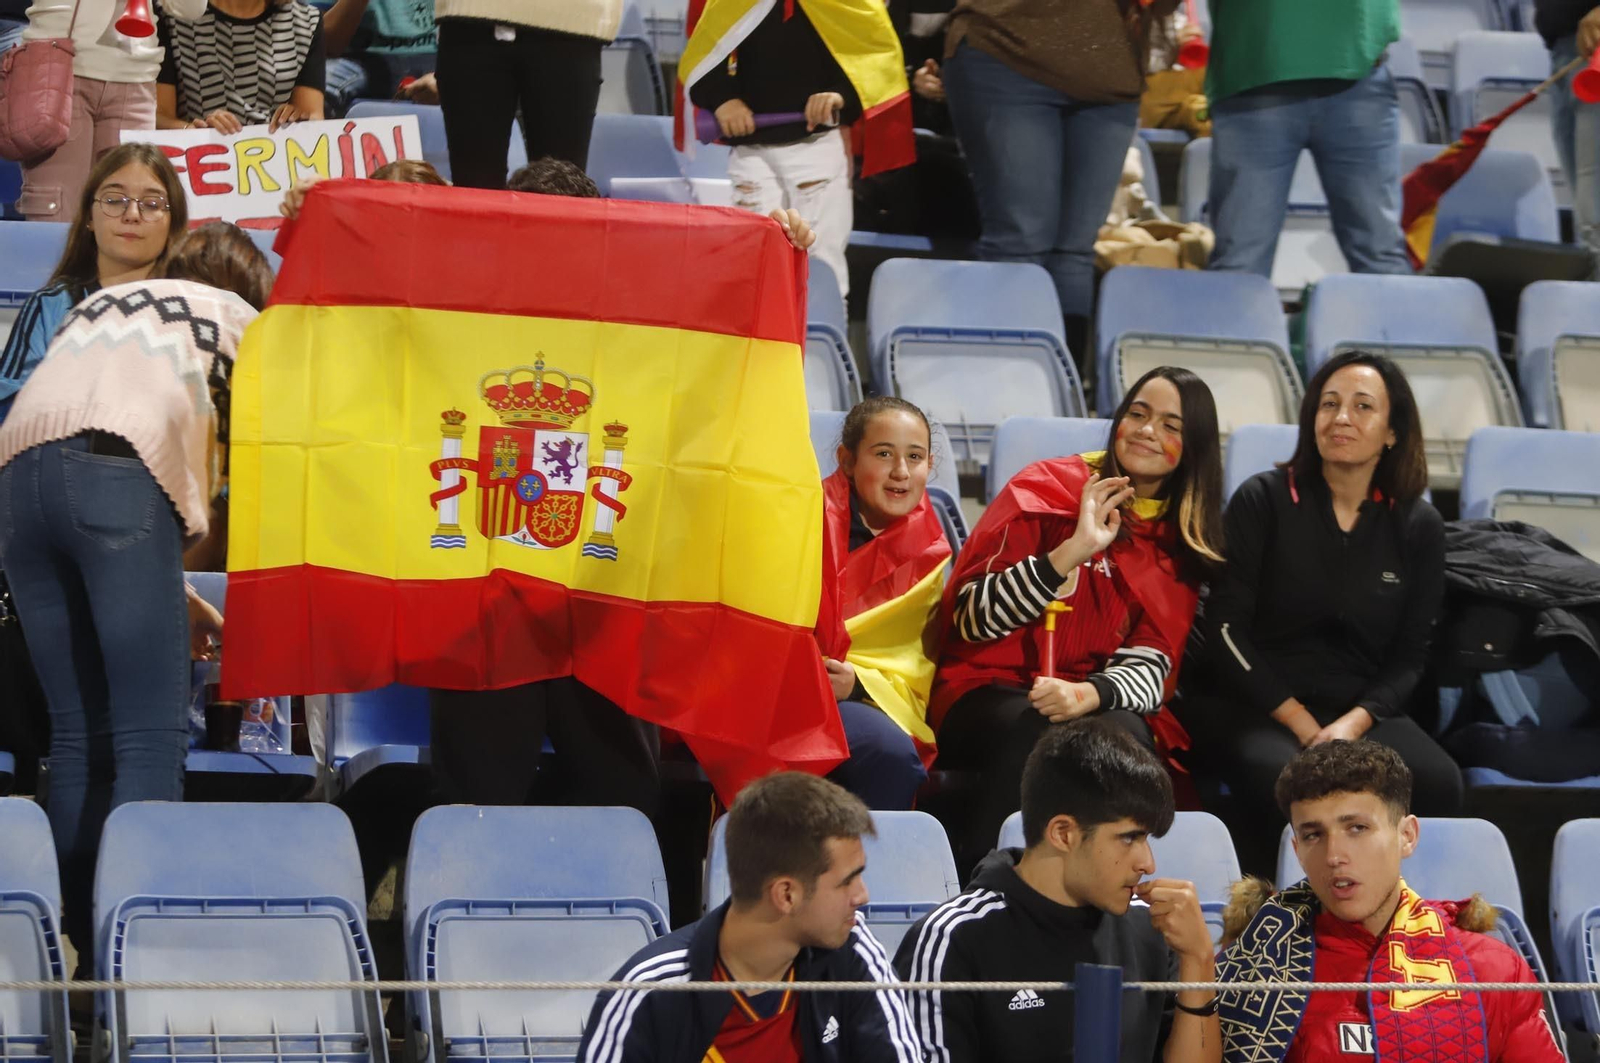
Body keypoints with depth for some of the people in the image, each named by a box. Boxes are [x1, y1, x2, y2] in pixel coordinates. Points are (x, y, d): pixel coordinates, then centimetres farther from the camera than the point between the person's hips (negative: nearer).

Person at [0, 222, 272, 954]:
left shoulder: (99, 306, 36)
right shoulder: (241, 318, 23)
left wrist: (174, 598, 36)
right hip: (120, 473, -5)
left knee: (77, 735, 8)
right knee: (152, 735, -8)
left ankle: (85, 944, 4)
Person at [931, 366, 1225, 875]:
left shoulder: (1184, 541, 11)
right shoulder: (1046, 490, 2)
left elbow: (1150, 664, -2)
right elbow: (970, 616, -8)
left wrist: (1087, 694, -25)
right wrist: (1072, 552, -18)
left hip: (1099, 703, 2)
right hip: (993, 693, -2)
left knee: (1124, 734, -34)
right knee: (1036, 731, -37)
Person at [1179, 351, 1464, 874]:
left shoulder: (1418, 526, 9)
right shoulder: (1263, 500, 2)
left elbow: (1408, 659, 8)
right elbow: (1226, 629, -3)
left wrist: (1354, 723, -13)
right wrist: (1302, 725, -13)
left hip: (1362, 709, 3)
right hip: (1250, 706, -3)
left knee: (1437, 783, -31)